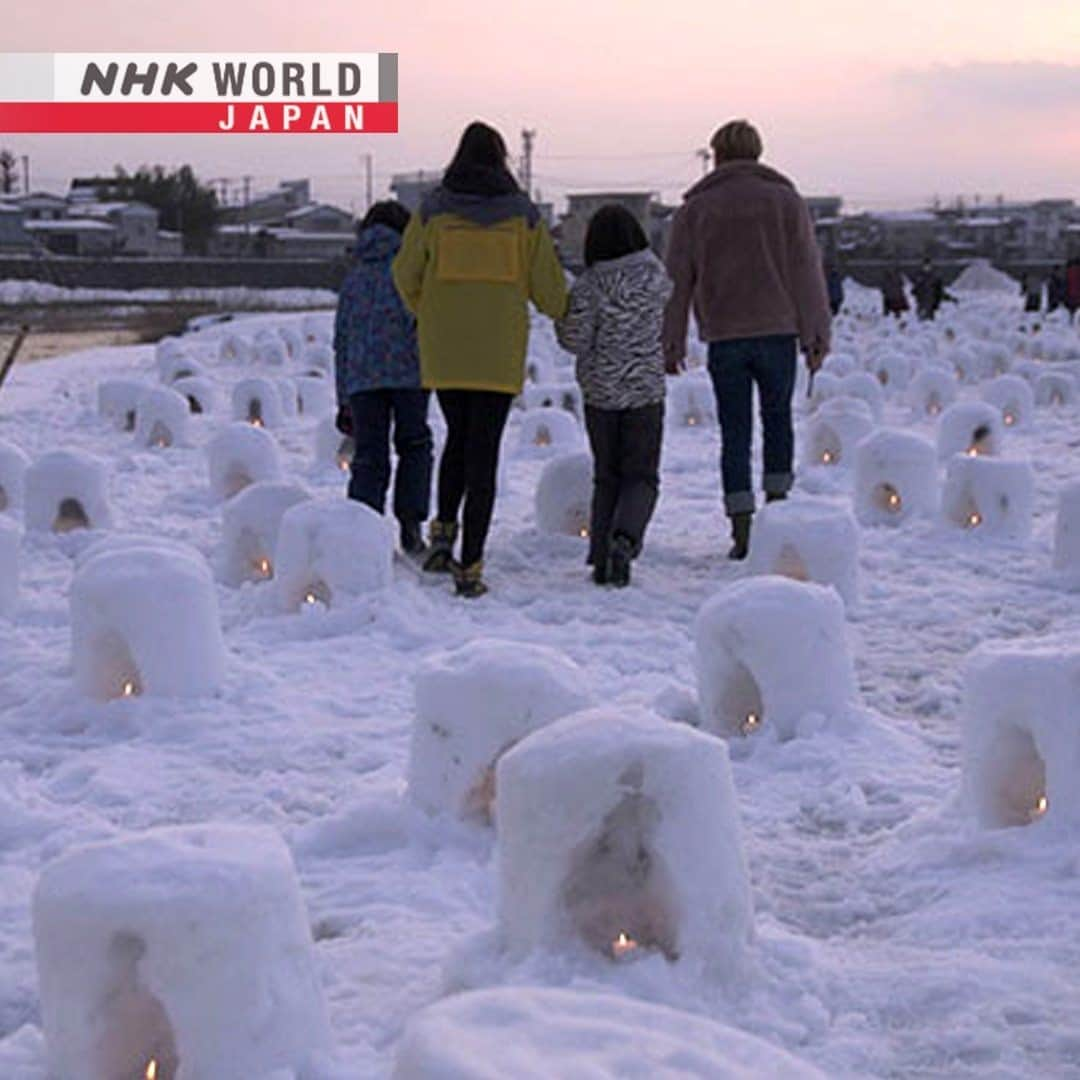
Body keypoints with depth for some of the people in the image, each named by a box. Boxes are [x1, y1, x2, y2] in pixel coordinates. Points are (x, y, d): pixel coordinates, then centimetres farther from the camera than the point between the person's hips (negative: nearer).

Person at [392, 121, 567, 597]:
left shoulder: (433, 209, 1)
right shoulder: (523, 213, 0)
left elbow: (406, 274, 7)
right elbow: (547, 285, 1)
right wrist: (567, 319, 22)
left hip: (443, 350, 1)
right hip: (500, 353, -1)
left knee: (458, 438, 21)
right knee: (483, 452, 1)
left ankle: (443, 532, 6)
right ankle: (470, 565, -2)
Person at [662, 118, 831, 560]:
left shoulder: (695, 208, 6)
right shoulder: (785, 200, 5)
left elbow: (678, 280, 4)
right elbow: (806, 271, 0)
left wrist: (671, 342, 8)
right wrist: (816, 335, 1)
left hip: (724, 337, 0)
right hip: (778, 331, 0)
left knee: (735, 431, 3)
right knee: (778, 416, 19)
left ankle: (742, 529, -3)